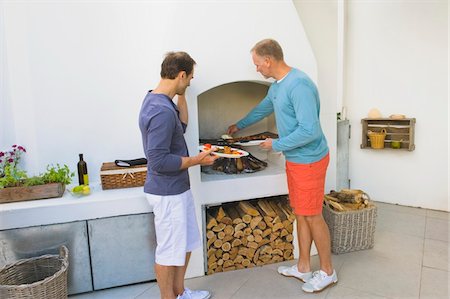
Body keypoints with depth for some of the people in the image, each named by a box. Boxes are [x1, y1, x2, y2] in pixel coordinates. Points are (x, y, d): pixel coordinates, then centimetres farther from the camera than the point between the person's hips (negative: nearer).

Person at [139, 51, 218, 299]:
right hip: (167, 193, -10)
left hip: (177, 188, 10)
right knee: (169, 250, 9)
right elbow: (159, 161, -28)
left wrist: (181, 95, 11)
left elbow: (181, 127, 20)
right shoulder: (162, 111, -26)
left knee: (187, 242, 22)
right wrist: (196, 160, -18)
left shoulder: (157, 100, 6)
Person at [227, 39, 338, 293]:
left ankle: (328, 272, 23)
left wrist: (276, 145, -16)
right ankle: (304, 268, 31)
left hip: (309, 160, -9)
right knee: (300, 214, 16)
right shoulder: (277, 86, 9)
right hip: (294, 160, 9)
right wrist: (239, 126, 40)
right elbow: (263, 109, 28)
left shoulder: (299, 85, -23)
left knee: (312, 216, 3)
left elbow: (309, 131, -29)